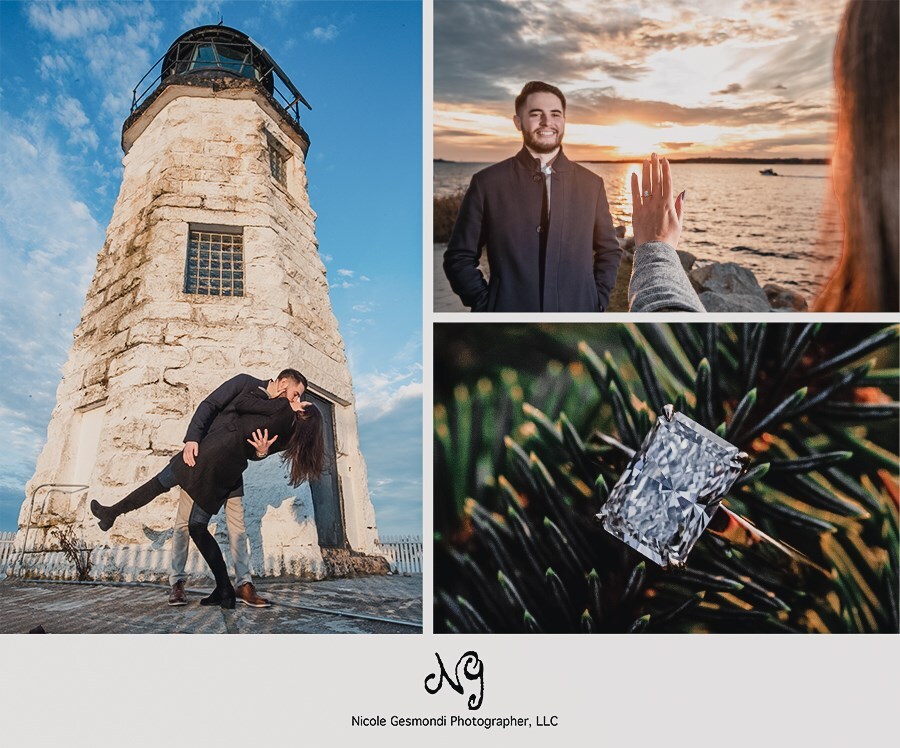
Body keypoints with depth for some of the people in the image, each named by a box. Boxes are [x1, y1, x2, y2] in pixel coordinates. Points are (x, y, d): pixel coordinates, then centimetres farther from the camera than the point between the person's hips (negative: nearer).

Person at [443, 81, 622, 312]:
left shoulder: (592, 184, 5)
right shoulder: (487, 183, -2)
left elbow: (609, 251, 13)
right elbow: (459, 257, 0)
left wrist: (597, 301, 2)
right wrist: (485, 304, -7)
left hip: (578, 310, 2)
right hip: (509, 311, -2)